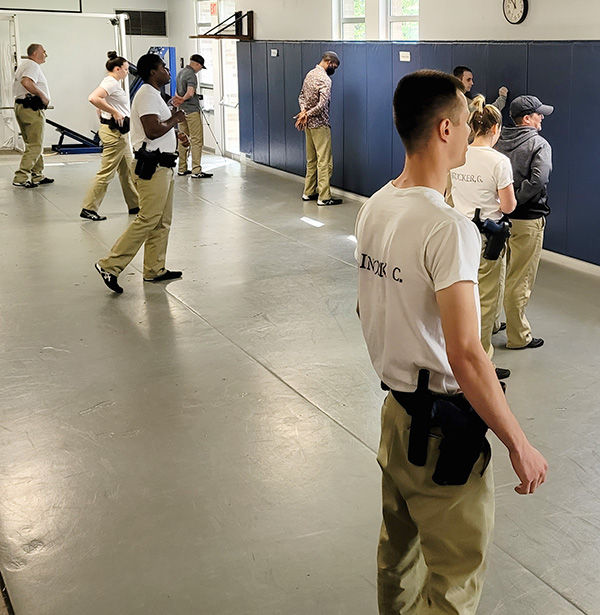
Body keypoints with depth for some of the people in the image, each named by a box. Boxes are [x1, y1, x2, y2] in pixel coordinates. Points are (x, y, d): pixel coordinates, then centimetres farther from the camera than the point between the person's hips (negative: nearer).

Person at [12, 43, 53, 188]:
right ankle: (20, 178, -12)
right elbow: (27, 82, -30)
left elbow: (17, 86, 27)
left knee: (33, 144, 17)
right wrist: (42, 95, -21)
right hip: (31, 109, -11)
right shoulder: (33, 66, -12)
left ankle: (37, 175, 23)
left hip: (20, 104, 11)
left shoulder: (24, 64, 21)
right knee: (35, 146, -8)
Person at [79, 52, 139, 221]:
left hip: (120, 133, 11)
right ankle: (89, 208, -4)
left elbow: (100, 103, 26)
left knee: (127, 170, 16)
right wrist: (114, 112, -25)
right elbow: (93, 98, -30)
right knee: (106, 172, -7)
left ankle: (135, 205, 25)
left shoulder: (114, 83, 16)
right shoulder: (111, 83, -15)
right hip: (114, 132, -11)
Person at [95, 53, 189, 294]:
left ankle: (155, 270, 19)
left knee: (162, 221, 13)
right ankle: (110, 265, -8)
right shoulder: (147, 95, -14)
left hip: (161, 167, 11)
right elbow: (153, 131, -25)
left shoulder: (153, 94, 20)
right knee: (147, 220, -11)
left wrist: (176, 135, 16)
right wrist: (175, 119, -10)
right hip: (152, 167, -11)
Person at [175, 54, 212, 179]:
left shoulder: (180, 73, 14)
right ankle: (196, 171, -12)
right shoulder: (191, 75, -14)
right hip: (192, 111, -9)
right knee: (196, 140, -8)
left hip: (181, 111, 9)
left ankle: (182, 169, 15)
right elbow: (190, 92, -27)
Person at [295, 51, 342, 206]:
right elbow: (322, 105, -25)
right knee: (324, 162, -4)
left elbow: (302, 96, 13)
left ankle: (308, 192, 22)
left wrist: (304, 111, -3)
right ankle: (324, 197, -3)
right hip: (320, 125, -9)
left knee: (311, 160, 16)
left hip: (309, 124, 9)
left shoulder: (310, 74, 10)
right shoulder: (324, 79, -18)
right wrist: (306, 114, -13)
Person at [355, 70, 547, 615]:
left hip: (396, 409, 9)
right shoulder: (448, 227, -25)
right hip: (444, 427, -9)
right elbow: (465, 355, -28)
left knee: (399, 554, 26)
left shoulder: (374, 207, 2)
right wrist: (519, 445, -20)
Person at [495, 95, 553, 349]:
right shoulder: (539, 145, -11)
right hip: (527, 221, -6)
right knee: (520, 281, 1)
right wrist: (514, 202, -17)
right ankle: (518, 336, 9)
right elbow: (538, 179, -25)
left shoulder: (499, 141, 5)